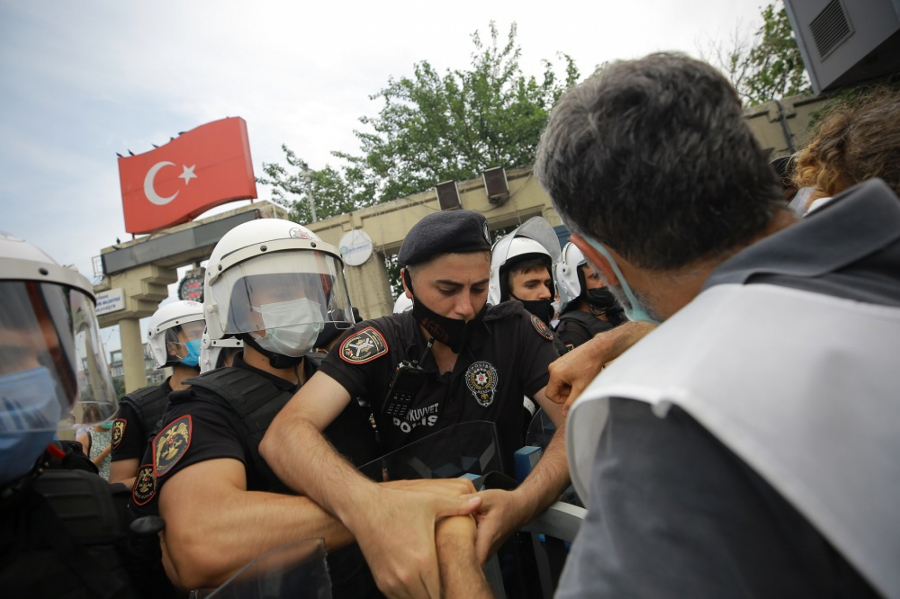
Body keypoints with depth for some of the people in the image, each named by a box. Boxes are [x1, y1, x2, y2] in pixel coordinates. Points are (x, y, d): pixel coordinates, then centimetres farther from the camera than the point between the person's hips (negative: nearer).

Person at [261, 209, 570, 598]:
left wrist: (523, 502, -35)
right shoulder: (377, 343, -10)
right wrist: (367, 504, -44)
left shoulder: (515, 330, -7)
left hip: (499, 522, 1)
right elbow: (284, 435, -23)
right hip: (407, 523, 0)